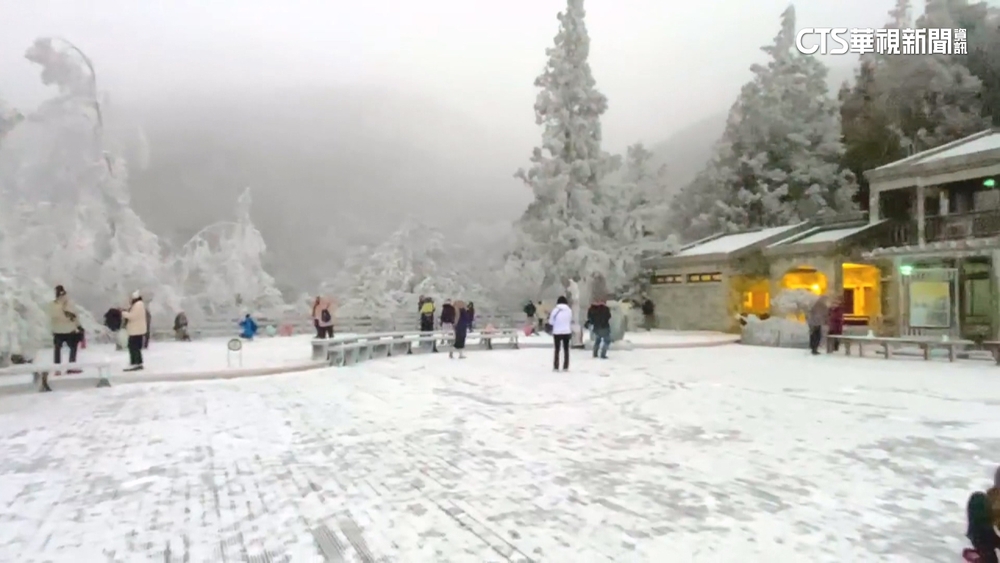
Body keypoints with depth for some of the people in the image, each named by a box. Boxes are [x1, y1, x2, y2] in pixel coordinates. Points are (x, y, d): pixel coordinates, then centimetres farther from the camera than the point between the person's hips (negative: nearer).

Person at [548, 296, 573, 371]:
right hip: (567, 332, 2)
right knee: (566, 350, 12)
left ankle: (556, 367, 6)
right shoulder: (569, 310, -4)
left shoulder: (555, 310, -11)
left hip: (557, 332, -2)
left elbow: (551, 322, -5)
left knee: (557, 350, 7)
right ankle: (566, 367, 12)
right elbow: (571, 321, 5)